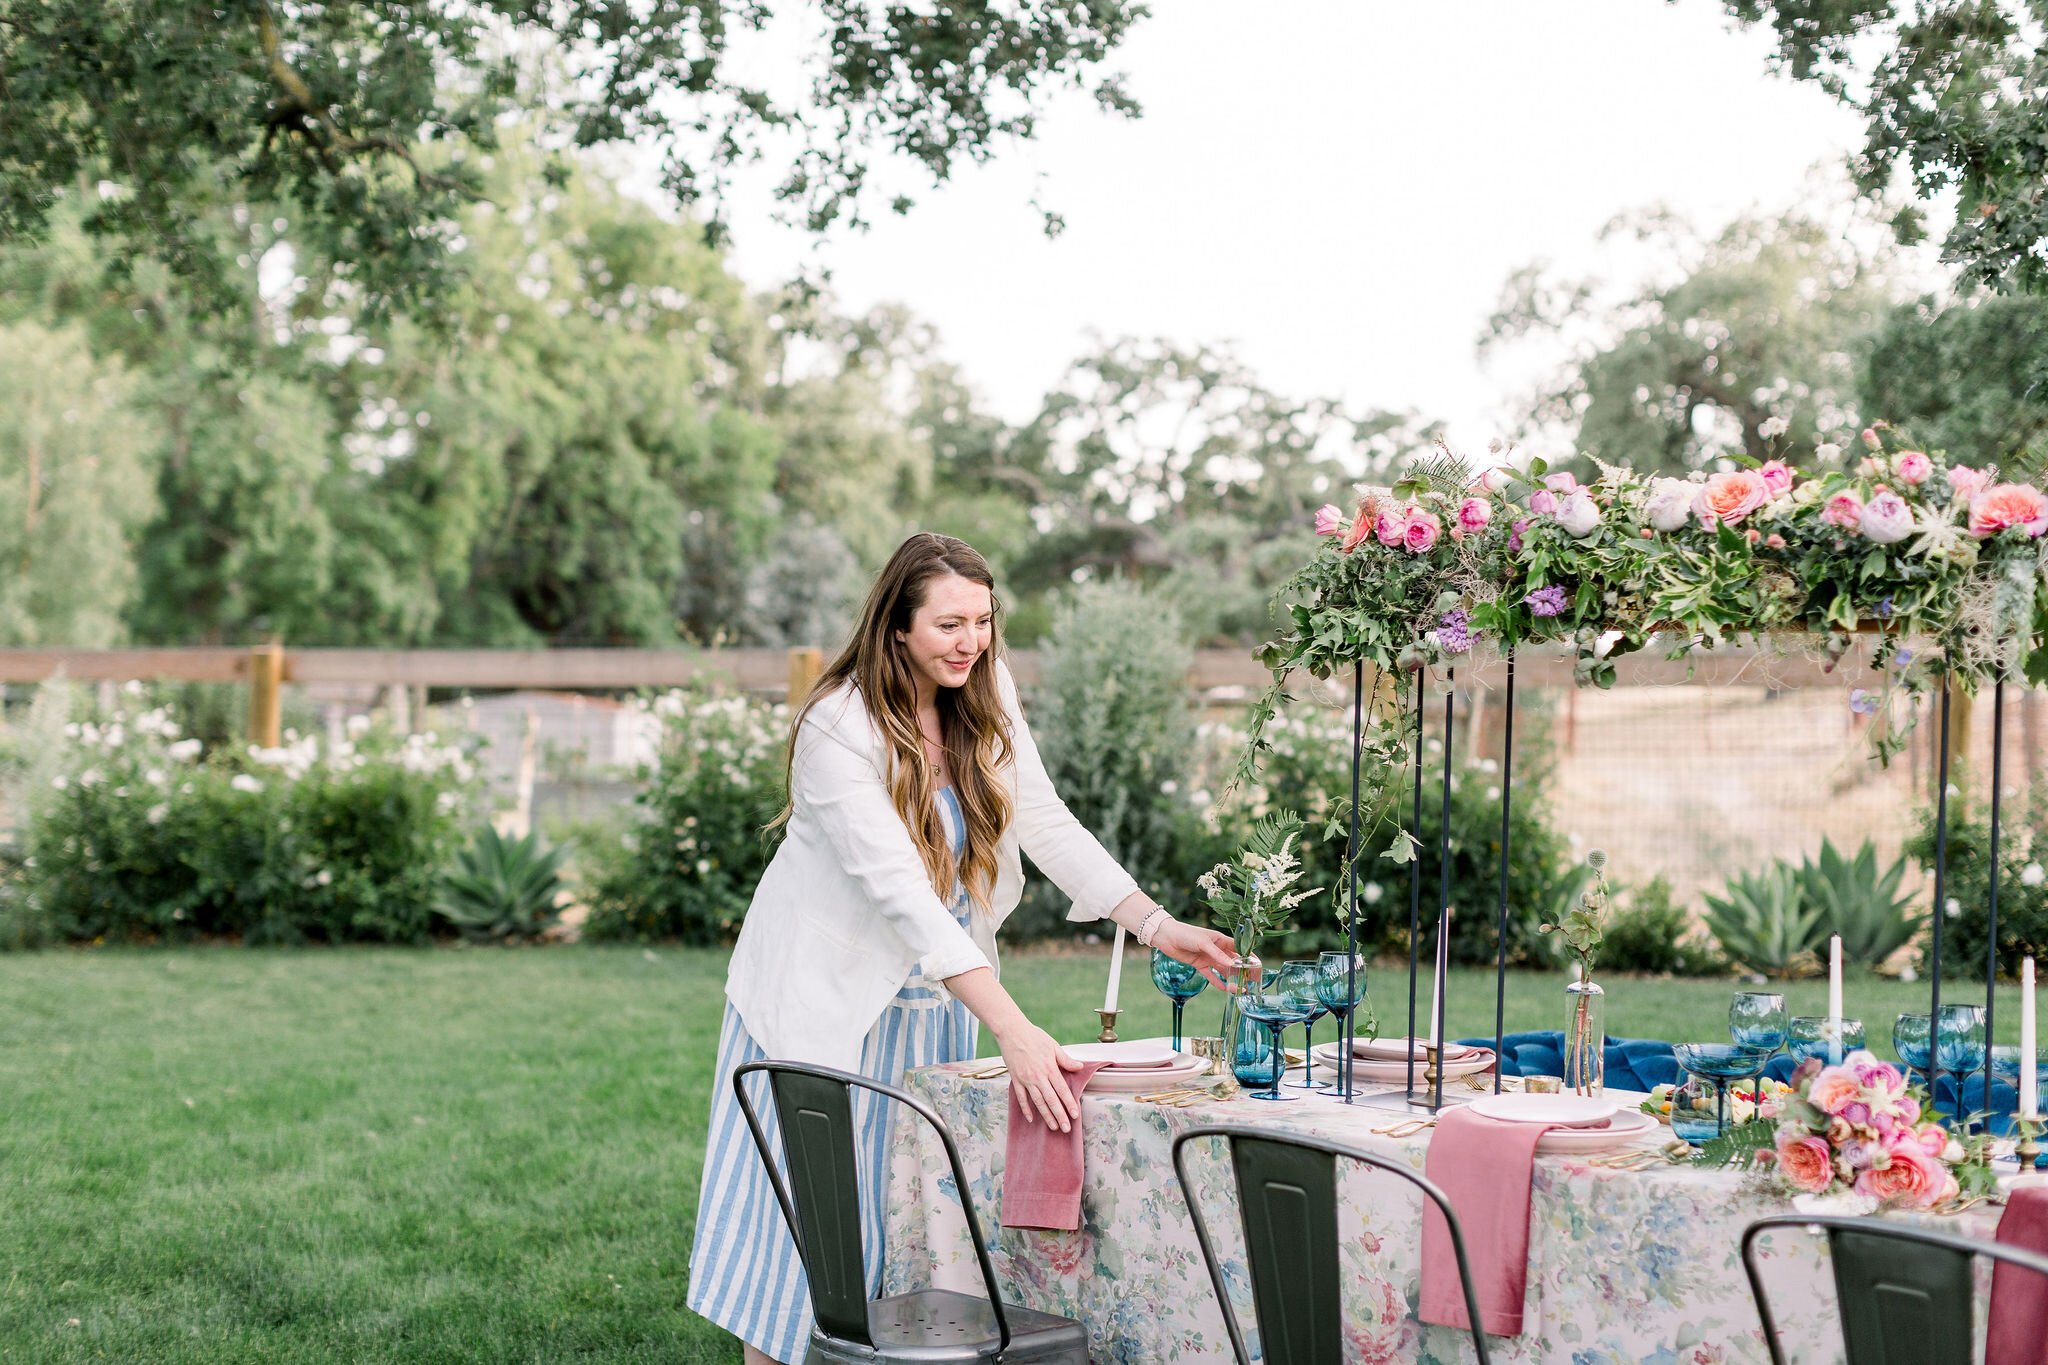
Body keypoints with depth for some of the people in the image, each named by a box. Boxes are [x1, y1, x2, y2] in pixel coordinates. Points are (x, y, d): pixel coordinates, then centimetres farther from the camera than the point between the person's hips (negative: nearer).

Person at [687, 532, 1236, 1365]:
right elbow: (899, 891, -32)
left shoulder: (985, 696, -3)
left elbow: (1047, 822, -4)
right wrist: (1014, 1030, -40)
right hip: (831, 1004, -6)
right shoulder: (838, 730, -24)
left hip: (936, 1004, 6)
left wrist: (1155, 924, -18)